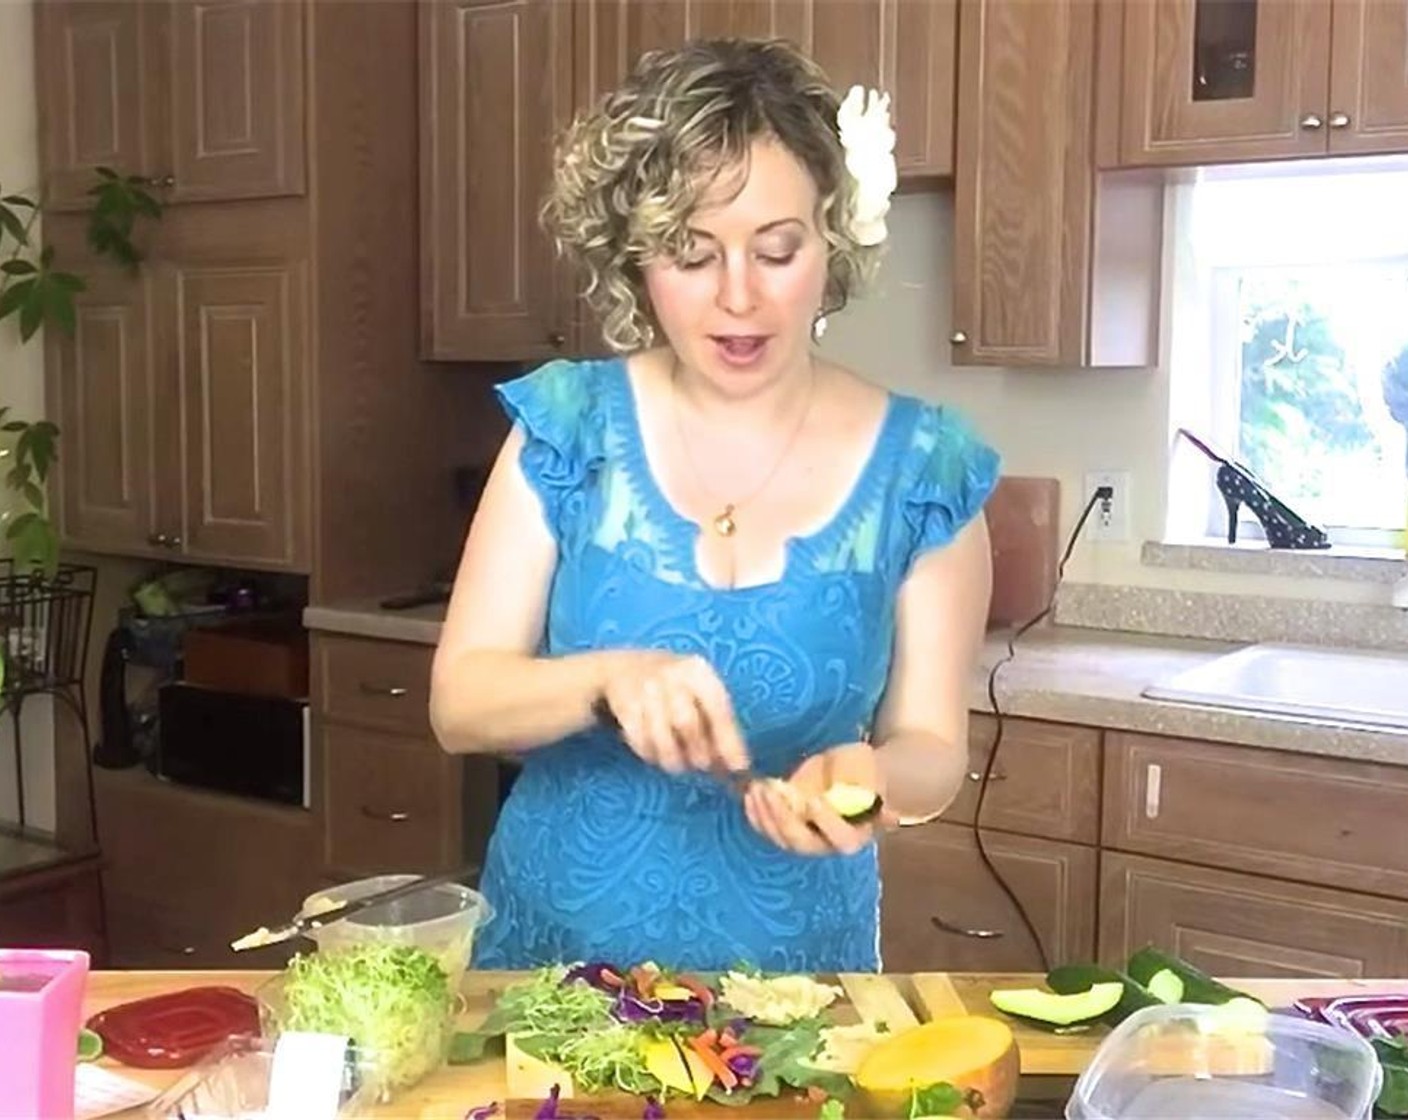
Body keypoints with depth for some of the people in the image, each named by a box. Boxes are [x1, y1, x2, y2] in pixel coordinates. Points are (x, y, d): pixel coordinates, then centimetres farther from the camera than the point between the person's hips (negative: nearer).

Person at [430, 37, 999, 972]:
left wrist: (864, 776, -25)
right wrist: (608, 677, -26)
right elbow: (460, 702, -8)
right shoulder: (567, 425, -7)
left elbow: (931, 752, -4)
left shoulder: (922, 469, -7)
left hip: (792, 965, 0)